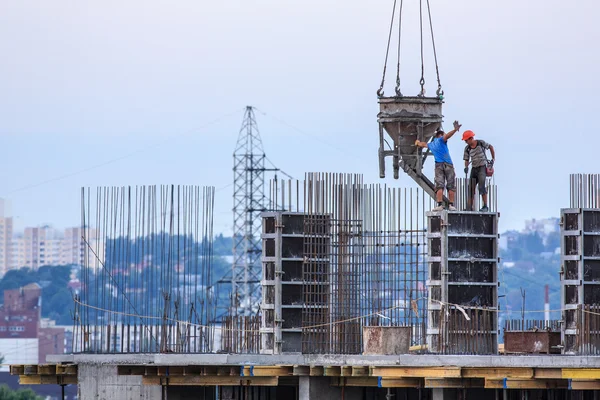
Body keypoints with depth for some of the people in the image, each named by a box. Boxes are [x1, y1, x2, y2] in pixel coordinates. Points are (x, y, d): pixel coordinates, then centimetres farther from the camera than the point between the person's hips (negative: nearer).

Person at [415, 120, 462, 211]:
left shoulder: (431, 144, 21)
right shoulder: (441, 140, 4)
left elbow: (424, 144, 43)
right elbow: (447, 136, -18)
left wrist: (418, 143, 65)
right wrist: (455, 130, -33)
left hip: (438, 166, 4)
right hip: (448, 164, -4)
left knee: (439, 186, -5)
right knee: (451, 186, -1)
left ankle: (440, 204, -20)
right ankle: (451, 205, -7)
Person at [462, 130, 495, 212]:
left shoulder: (481, 143, -9)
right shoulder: (467, 148, 0)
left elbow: (491, 147, 5)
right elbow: (466, 160, 3)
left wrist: (493, 159, 3)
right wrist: (466, 167, -18)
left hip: (482, 167, -5)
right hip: (474, 168, 5)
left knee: (482, 187, -16)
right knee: (471, 188, 2)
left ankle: (485, 206, -14)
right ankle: (470, 208, 6)